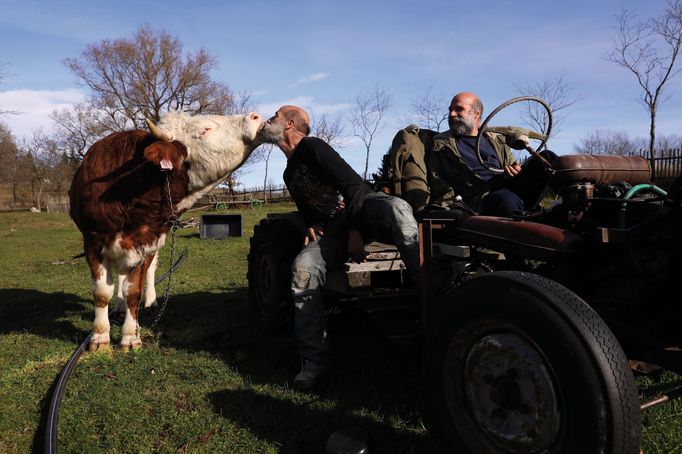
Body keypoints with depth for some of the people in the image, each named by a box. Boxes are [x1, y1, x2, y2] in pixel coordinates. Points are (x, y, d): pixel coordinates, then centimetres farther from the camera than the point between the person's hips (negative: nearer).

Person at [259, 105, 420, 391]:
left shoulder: (311, 147, -3)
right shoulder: (289, 174, 24)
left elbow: (353, 183, -13)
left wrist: (354, 232, -18)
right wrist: (312, 228, 6)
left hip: (364, 206, -6)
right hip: (334, 226, 6)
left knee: (396, 207, -42)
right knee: (304, 267, -23)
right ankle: (314, 360, -17)